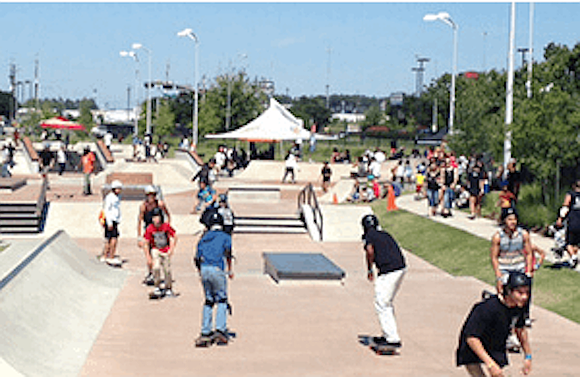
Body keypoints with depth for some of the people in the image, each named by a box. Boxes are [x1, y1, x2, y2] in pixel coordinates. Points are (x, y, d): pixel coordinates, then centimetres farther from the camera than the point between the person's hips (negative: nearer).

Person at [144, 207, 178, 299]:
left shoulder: (166, 226, -14)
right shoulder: (149, 229, -14)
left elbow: (174, 237, -2)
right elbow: (146, 244, -5)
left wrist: (171, 249, -10)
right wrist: (148, 257, -6)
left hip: (166, 251, 0)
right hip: (156, 251, 0)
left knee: (167, 270, 2)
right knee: (156, 268, -20)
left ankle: (168, 289, 23)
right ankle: (157, 289, -7)